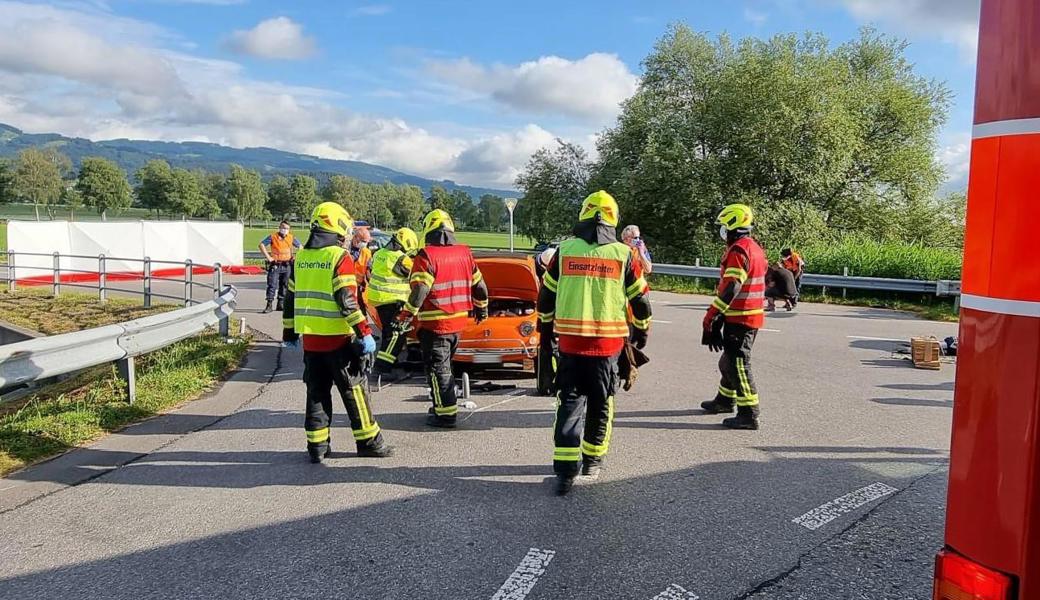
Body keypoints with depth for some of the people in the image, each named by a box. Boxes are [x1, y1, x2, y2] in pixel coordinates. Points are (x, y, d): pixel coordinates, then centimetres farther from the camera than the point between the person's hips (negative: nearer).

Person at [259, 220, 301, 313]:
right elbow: (261, 244, -5)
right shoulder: (273, 236, -4)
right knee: (272, 285, -8)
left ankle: (281, 304, 20)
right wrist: (268, 257, -10)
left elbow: (300, 246, 16)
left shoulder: (291, 237, 4)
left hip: (287, 266, 3)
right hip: (275, 265, -3)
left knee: (284, 285, 10)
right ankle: (269, 305, -7)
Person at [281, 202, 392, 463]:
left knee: (316, 392, 13)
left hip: (310, 339, 6)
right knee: (354, 390, 5)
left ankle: (317, 445, 16)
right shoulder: (340, 257, -12)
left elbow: (291, 298, 13)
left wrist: (289, 333, 22)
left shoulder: (300, 258, 8)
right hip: (338, 338, -6)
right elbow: (347, 301, -19)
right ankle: (368, 441, 13)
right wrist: (365, 332, -17)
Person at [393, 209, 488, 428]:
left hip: (434, 324, -7)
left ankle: (446, 413, 3)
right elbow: (479, 285, 13)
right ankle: (442, 406, 29)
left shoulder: (427, 256, -14)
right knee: (445, 365, 20)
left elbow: (418, 291, -21)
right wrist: (482, 308, 26)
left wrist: (405, 317, -15)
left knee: (438, 369, 2)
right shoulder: (465, 253, 6)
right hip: (459, 321, 7)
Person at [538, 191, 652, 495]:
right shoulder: (623, 254, -2)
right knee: (601, 402, 16)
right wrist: (642, 330, 20)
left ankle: (566, 469, -2)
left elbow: (546, 295, 8)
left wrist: (546, 330, 21)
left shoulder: (565, 250, 0)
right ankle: (593, 459, 29)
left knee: (570, 401, 6)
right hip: (608, 342, 0)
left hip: (570, 340, 0)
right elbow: (640, 299, 4)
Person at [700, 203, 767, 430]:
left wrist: (712, 314, -22)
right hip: (753, 315, 10)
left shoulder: (738, 250, -17)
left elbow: (731, 287, -24)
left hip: (739, 317, -10)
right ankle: (725, 400, 37)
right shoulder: (755, 248, 15)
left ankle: (749, 414, -4)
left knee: (737, 364, -6)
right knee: (731, 359, 22)